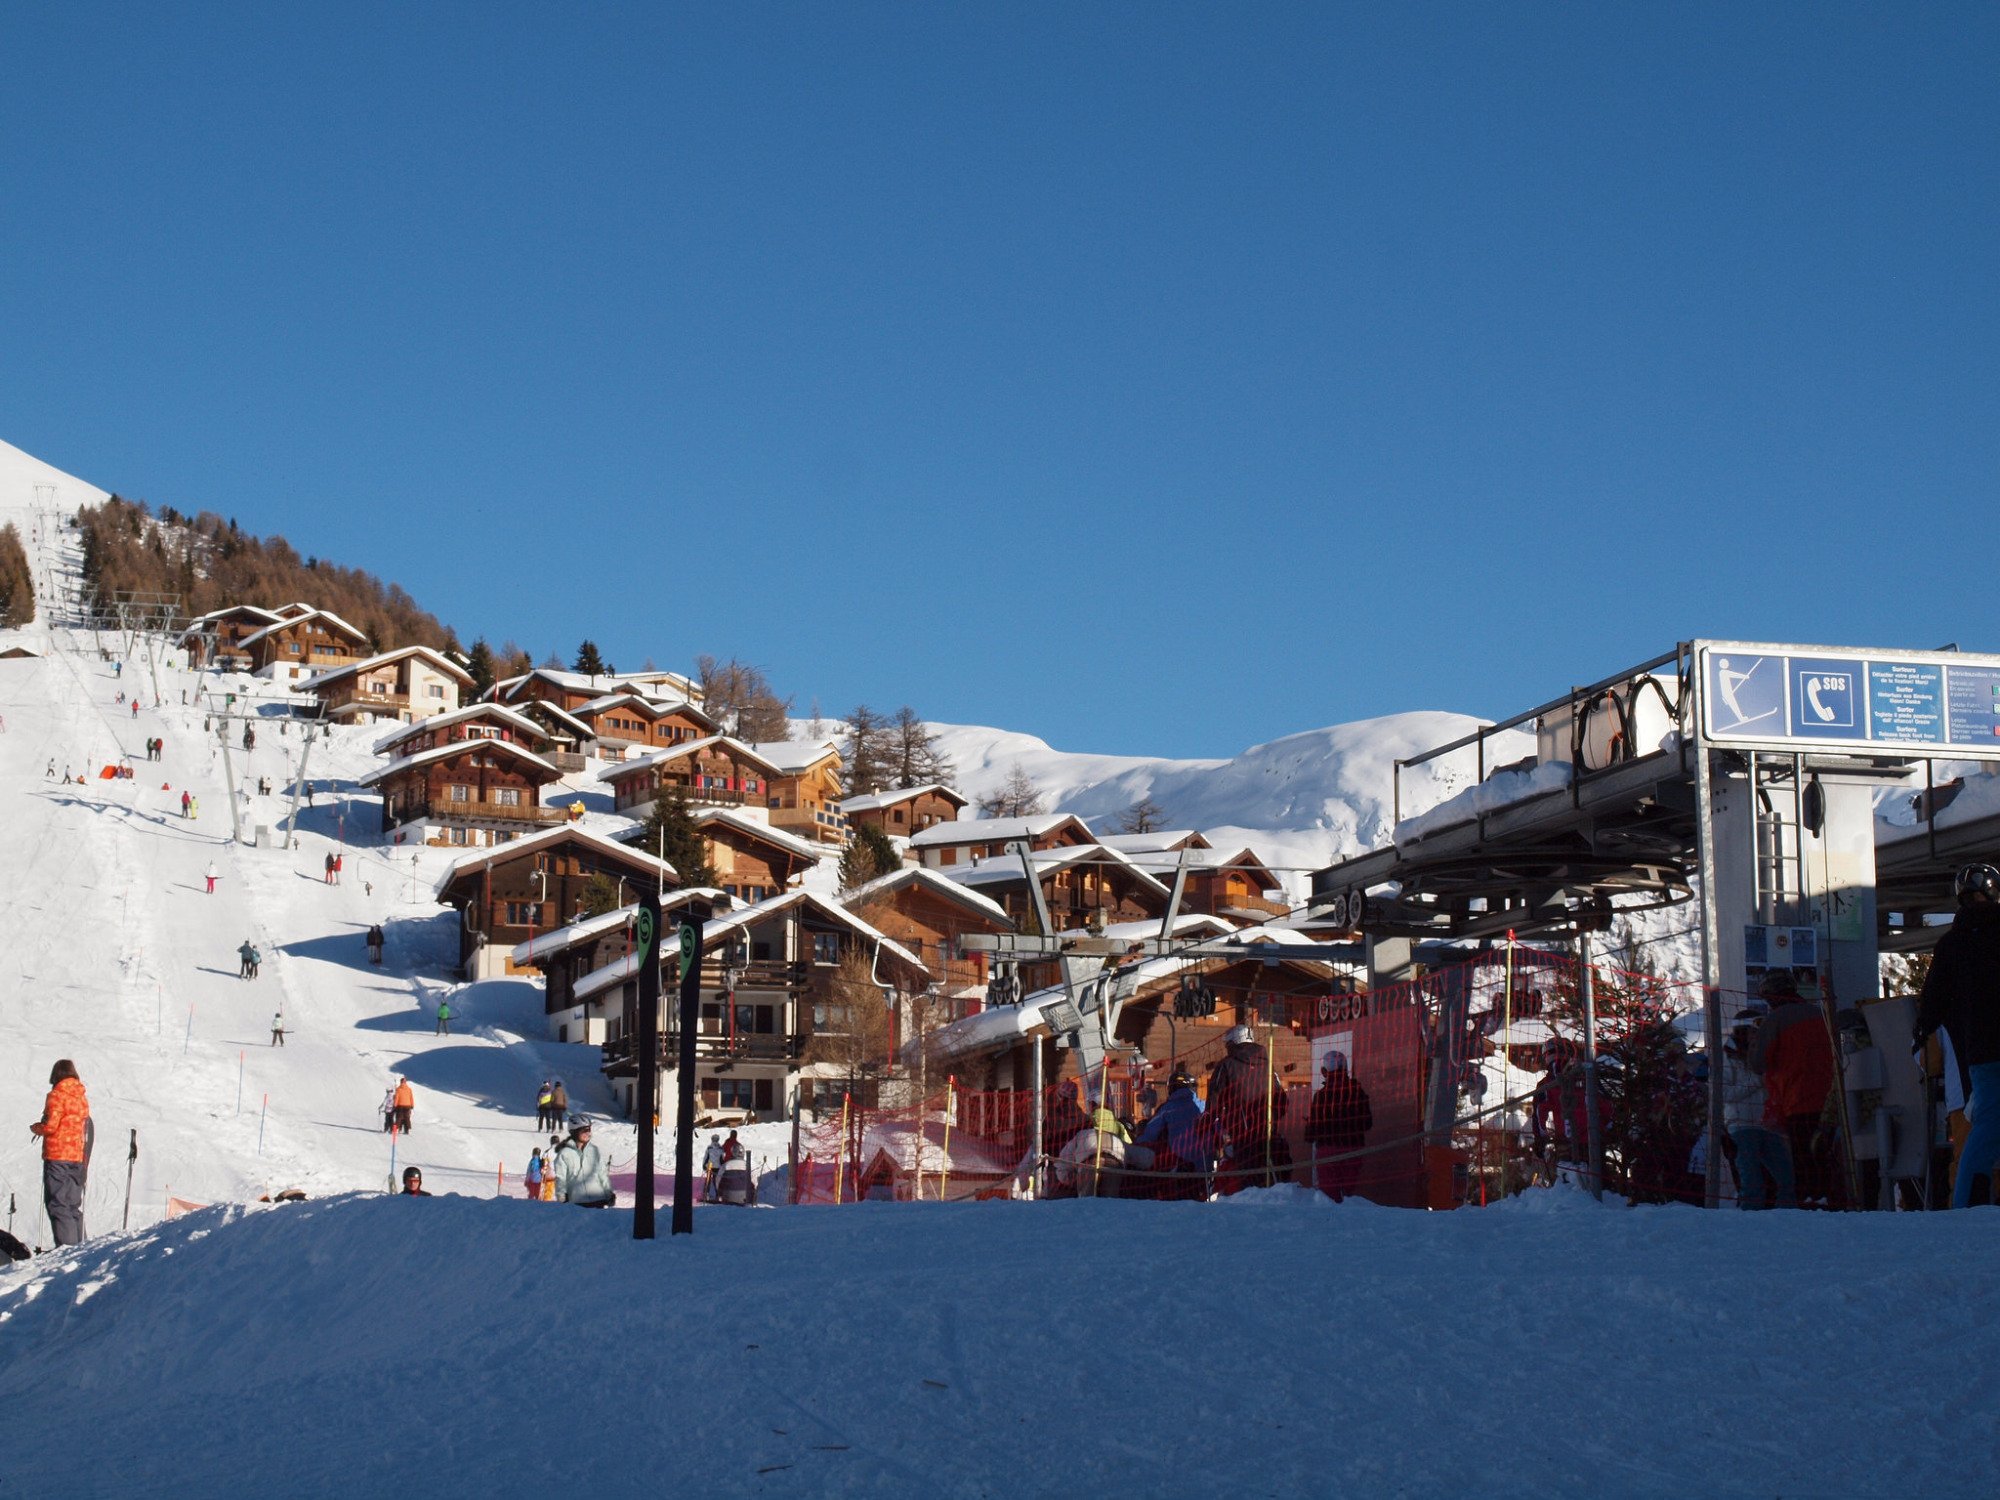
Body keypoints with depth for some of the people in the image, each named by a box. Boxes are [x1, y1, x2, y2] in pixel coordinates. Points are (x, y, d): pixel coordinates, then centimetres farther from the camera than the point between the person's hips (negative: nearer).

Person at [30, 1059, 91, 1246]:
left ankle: (66, 1244, -16)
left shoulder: (57, 1096, -9)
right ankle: (77, 1244, 11)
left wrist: (36, 1127, 5)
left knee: (57, 1203, -6)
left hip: (56, 1156, -7)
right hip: (77, 1158, 7)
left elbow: (50, 1126, -16)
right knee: (73, 1204, 12)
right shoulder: (83, 1097, 11)